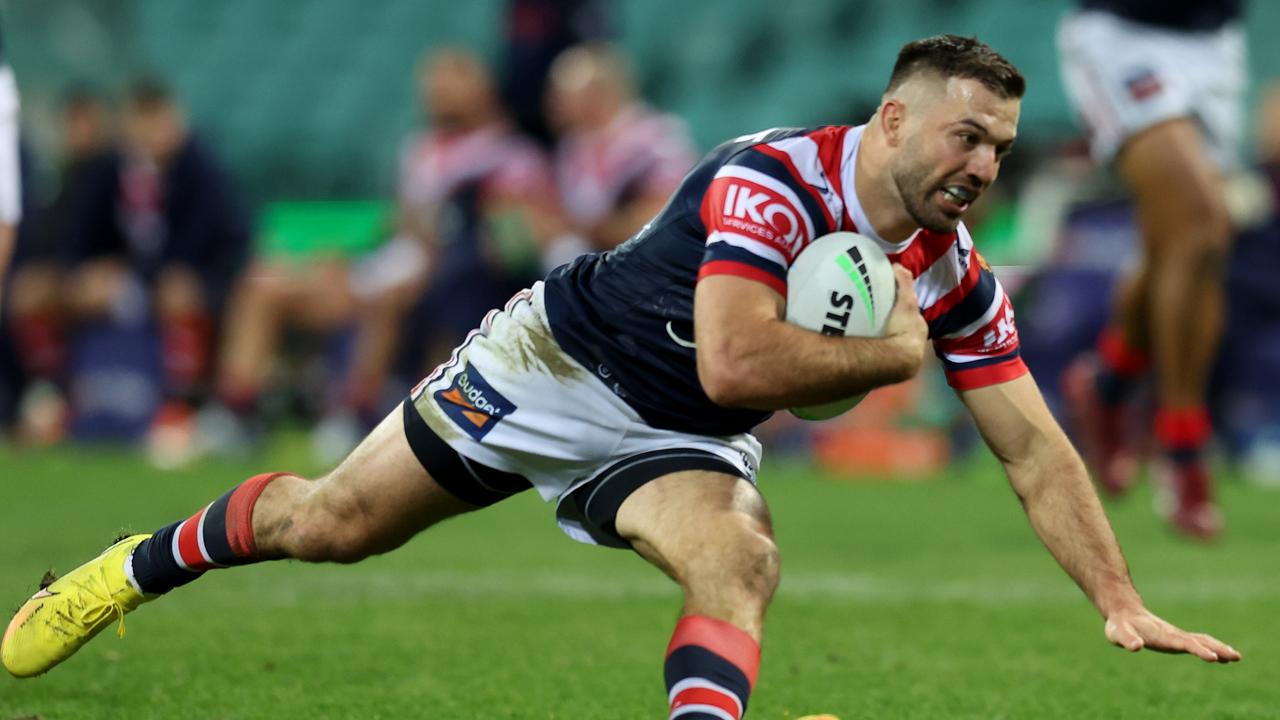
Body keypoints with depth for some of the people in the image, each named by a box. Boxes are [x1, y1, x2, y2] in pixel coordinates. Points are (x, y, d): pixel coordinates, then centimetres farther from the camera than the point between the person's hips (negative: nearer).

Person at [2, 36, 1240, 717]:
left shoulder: (956, 278, -11)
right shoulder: (771, 180, -30)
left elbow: (1033, 448, -7)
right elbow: (735, 364, -39)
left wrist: (1121, 602, -13)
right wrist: (890, 353, -27)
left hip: (678, 443, 4)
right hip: (564, 360, -4)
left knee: (740, 563, -29)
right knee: (333, 522, 3)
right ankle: (139, 568, 29)